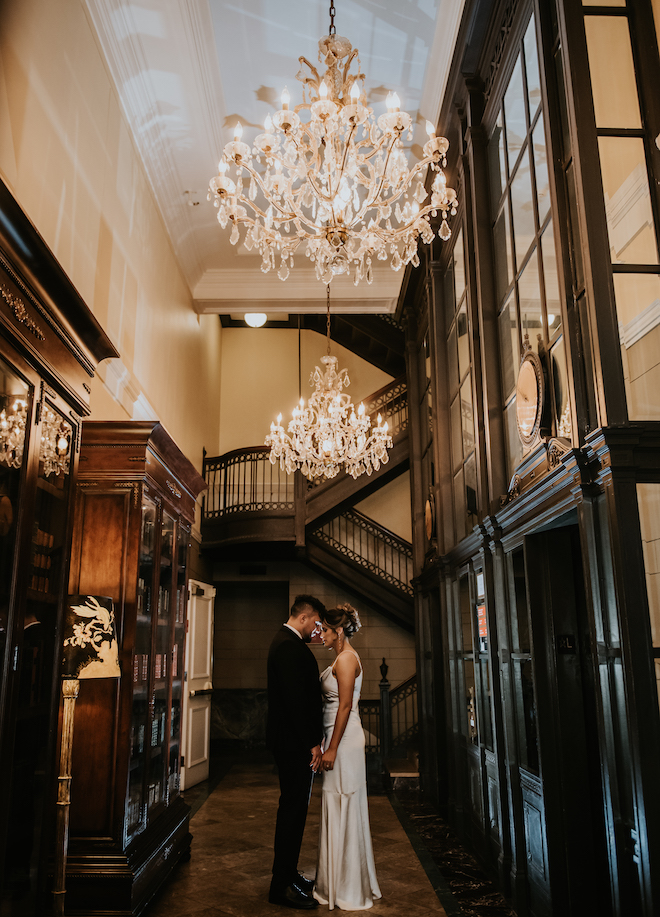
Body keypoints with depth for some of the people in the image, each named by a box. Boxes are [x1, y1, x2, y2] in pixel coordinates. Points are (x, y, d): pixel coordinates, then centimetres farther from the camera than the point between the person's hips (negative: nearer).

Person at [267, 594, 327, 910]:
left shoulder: (285, 641, 14)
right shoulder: (290, 647, -20)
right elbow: (297, 700, -25)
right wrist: (312, 743, -20)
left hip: (292, 742, 11)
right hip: (295, 742, -11)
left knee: (293, 809, 19)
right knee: (293, 810, -2)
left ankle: (287, 874, 31)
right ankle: (282, 887, 9)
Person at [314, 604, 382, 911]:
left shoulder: (346, 659, -16)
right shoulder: (342, 658, 13)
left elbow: (345, 705, -20)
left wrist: (332, 748, -20)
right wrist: (329, 745, 18)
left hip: (344, 738, -10)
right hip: (340, 737, 10)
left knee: (342, 809, 0)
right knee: (341, 809, 16)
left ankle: (346, 888, 12)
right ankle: (342, 881, 27)